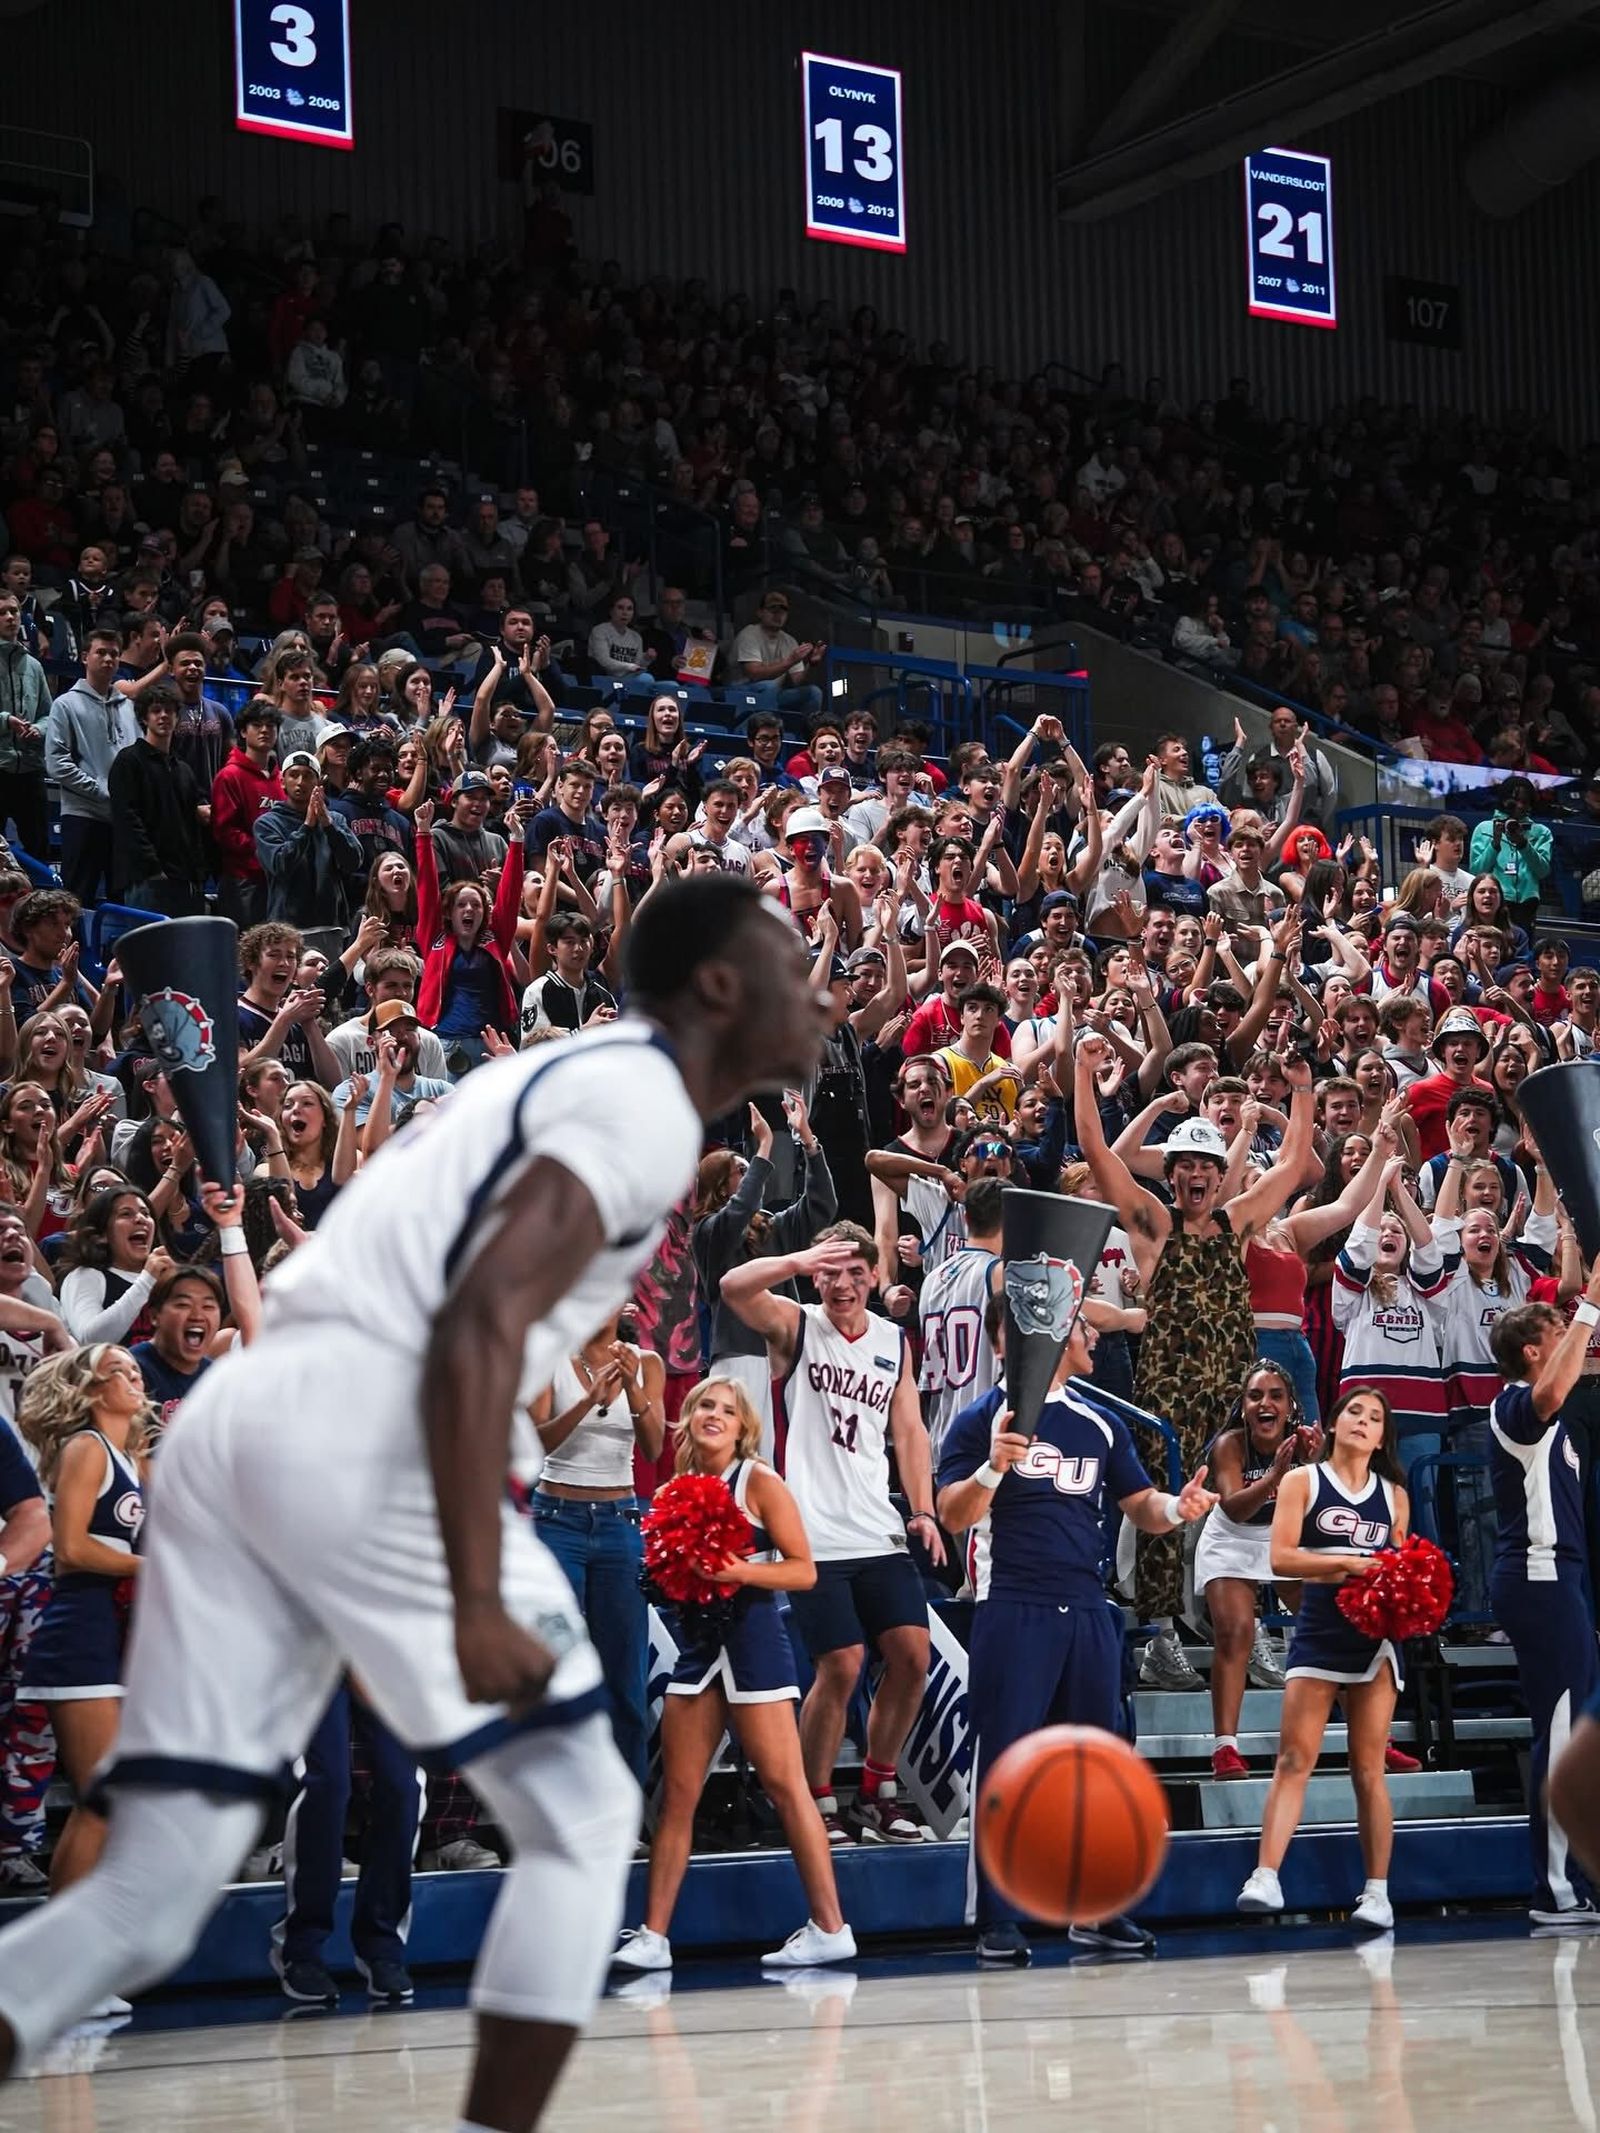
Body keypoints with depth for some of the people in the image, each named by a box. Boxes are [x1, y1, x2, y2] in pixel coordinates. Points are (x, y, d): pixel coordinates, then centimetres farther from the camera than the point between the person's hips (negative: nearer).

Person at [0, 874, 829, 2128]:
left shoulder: (570, 1082, 28)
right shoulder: (642, 1101, -1)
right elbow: (479, 1322, -15)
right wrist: (477, 1604, -20)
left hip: (232, 1416, 9)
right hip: (354, 1426, -9)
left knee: (157, 1887, 6)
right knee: (579, 1816, 5)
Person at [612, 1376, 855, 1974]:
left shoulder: (759, 1483, -4)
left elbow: (804, 1570, -7)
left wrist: (741, 1571, -20)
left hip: (752, 1638, -6)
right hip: (696, 1644, 6)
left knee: (784, 1785, -5)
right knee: (677, 1794, 4)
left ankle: (830, 1927, -2)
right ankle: (652, 1935, 6)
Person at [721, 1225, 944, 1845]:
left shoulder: (894, 1342, 14)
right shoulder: (795, 1326, 1)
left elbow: (909, 1429, 16)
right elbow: (733, 1287, -18)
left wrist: (923, 1510, 5)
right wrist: (799, 1261, -34)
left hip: (880, 1535, 5)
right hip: (815, 1536, -5)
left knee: (912, 1655, 0)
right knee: (841, 1665, -9)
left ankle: (879, 1792, 16)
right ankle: (817, 1804, 5)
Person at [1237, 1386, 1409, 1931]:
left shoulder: (1393, 1495, 13)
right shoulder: (1302, 1481, 3)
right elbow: (1280, 1558, -8)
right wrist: (1348, 1563, -18)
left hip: (1376, 1637, 2)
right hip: (1318, 1634, -2)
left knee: (1368, 1770, 2)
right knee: (1294, 1760, -12)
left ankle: (1377, 1891, 6)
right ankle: (1266, 1877, -18)